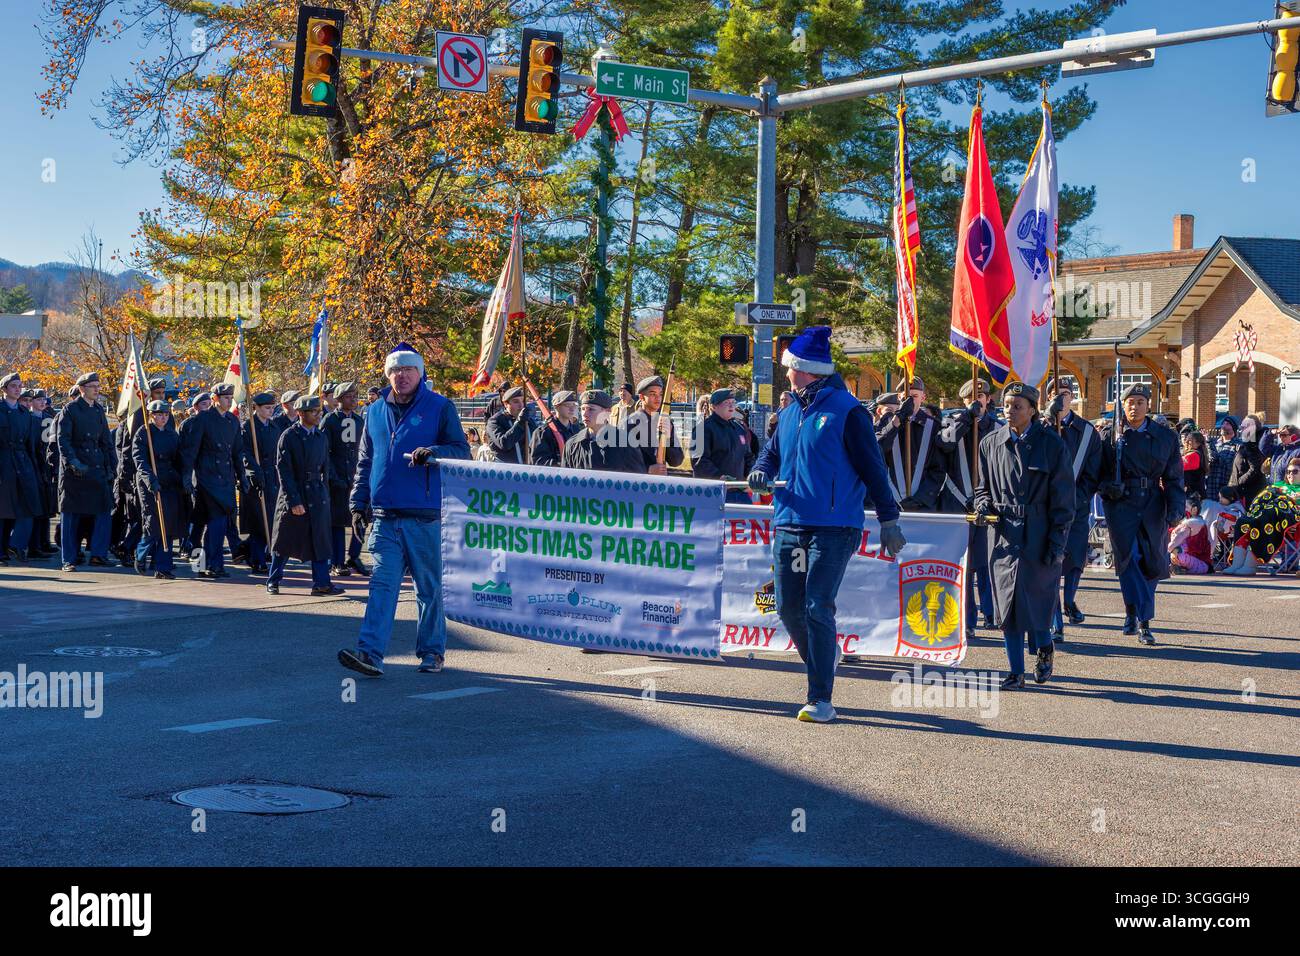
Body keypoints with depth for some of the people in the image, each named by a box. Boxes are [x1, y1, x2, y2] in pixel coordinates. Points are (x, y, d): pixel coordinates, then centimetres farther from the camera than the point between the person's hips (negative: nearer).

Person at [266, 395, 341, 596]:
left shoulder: (321, 437, 9)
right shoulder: (289, 436, -8)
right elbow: (283, 470, -12)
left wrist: (325, 494, 9)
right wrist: (293, 501, -16)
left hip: (317, 495, 4)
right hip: (294, 494, -4)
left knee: (319, 540, 0)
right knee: (285, 540, 6)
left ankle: (321, 583, 2)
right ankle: (273, 581, 18)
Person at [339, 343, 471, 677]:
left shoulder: (440, 407, 2)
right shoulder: (375, 411, 15)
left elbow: (461, 450, -2)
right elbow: (365, 462, 20)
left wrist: (433, 453, -21)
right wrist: (358, 503, 14)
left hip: (424, 515, -3)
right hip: (384, 516, 3)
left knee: (429, 587, 6)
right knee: (382, 583, -5)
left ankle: (432, 651, 18)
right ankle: (370, 653, -11)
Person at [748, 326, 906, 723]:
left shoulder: (846, 410, -6)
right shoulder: (790, 413, 15)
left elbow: (872, 467, -5)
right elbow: (773, 451, 26)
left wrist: (889, 519, -5)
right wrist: (762, 470, 2)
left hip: (833, 529, -7)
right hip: (789, 525, 7)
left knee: (817, 608, -12)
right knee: (789, 608, 8)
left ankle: (821, 700, -8)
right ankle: (824, 659, 35)